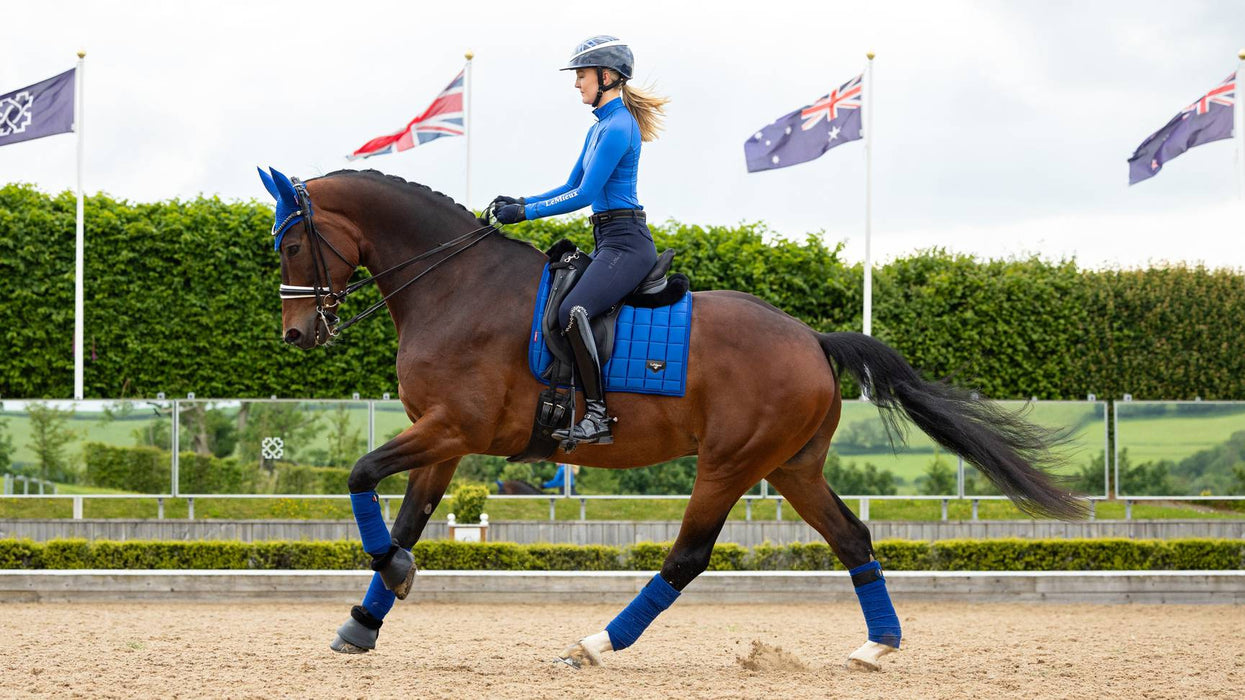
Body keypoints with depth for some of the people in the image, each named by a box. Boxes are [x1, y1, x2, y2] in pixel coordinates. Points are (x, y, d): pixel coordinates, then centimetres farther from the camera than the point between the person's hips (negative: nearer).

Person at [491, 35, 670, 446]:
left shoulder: (618, 127, -14)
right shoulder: (600, 128, 18)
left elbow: (584, 195, -17)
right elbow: (571, 187, 22)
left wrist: (525, 212, -14)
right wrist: (519, 202, 10)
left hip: (626, 244, -11)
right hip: (609, 242, 11)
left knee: (573, 311, -30)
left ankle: (597, 416, -29)